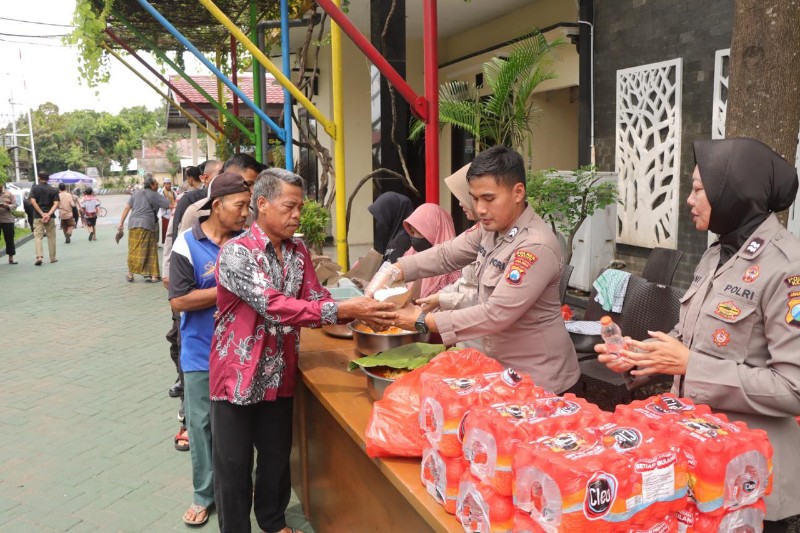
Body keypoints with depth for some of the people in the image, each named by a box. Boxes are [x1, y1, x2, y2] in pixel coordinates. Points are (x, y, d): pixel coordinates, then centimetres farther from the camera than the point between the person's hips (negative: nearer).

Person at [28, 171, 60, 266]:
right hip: (50, 217, 1)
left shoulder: (34, 188, 1)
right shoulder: (53, 190, 4)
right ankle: (53, 258, 16)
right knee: (51, 237, 10)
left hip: (37, 216, -1)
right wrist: (48, 214, -14)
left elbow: (33, 201, -10)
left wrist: (42, 214, -11)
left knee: (37, 237, -2)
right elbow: (56, 204, -7)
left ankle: (39, 257, -18)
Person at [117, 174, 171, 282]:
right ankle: (153, 275, 3)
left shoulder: (136, 194, 16)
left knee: (133, 250, 10)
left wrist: (121, 223, 13)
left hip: (133, 224, 4)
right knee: (150, 251, 2)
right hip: (147, 225, -4)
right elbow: (170, 206, -2)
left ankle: (130, 273, 14)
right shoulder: (155, 196, 3)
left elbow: (127, 208, 12)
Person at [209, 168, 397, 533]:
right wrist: (344, 310, -37)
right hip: (238, 376, -6)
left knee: (277, 456, 20)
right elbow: (274, 306, -31)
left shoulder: (299, 253, 2)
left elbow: (316, 300, -2)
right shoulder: (236, 252, -19)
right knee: (234, 465, 9)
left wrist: (361, 309, -22)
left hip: (279, 375, 6)